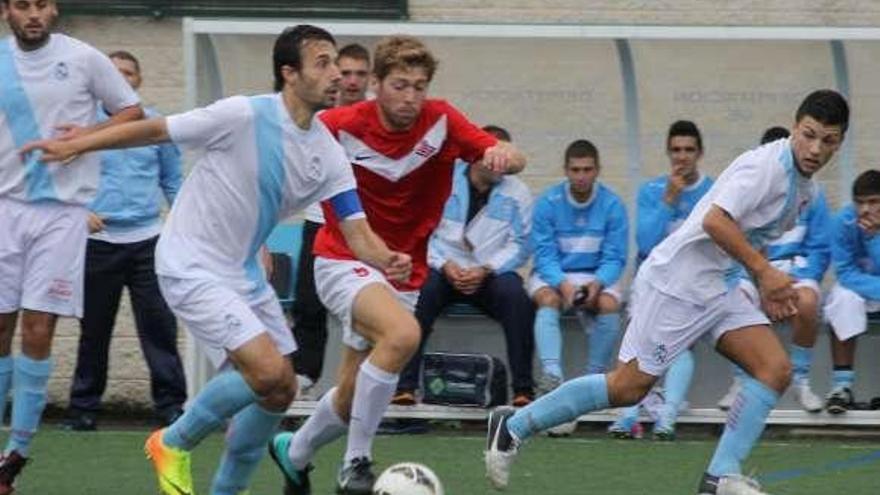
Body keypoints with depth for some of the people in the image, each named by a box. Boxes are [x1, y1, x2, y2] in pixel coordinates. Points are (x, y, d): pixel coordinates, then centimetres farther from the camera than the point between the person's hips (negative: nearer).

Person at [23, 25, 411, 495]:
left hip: (244, 274, 8)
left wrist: (387, 260, -26)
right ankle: (174, 444, 3)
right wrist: (74, 145, -10)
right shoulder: (243, 116, -20)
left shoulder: (328, 155, -1)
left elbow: (356, 231, -4)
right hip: (192, 267, -8)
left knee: (279, 392, 7)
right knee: (269, 371, -19)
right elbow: (154, 129, -11)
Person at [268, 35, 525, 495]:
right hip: (344, 262, -5)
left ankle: (294, 453, 43)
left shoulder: (441, 121, -9)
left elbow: (513, 161, -19)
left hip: (404, 275, 5)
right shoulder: (341, 126, -15)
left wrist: (504, 154, -43)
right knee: (402, 333, -34)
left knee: (351, 398, 11)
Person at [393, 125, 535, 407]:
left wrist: (485, 270, -13)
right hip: (444, 269, -1)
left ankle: (523, 389, -29)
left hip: (492, 274, 1)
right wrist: (445, 265, -14)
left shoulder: (516, 193, 9)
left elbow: (520, 245, 2)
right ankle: (405, 384, -34)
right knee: (421, 291, -34)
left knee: (516, 296, -32)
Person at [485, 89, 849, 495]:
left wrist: (768, 290, 17)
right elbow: (715, 221, -30)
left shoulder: (803, 187, 12)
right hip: (677, 280, -9)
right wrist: (765, 271, -27)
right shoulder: (767, 165, -18)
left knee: (776, 370, -6)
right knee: (628, 387, -6)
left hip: (721, 286, 9)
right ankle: (514, 426, 8)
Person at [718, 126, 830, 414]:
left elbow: (820, 249, 6)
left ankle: (800, 381, -14)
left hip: (796, 270, 0)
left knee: (807, 303, -35)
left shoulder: (810, 193, 6)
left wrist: (799, 281, -12)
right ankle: (740, 381, -14)